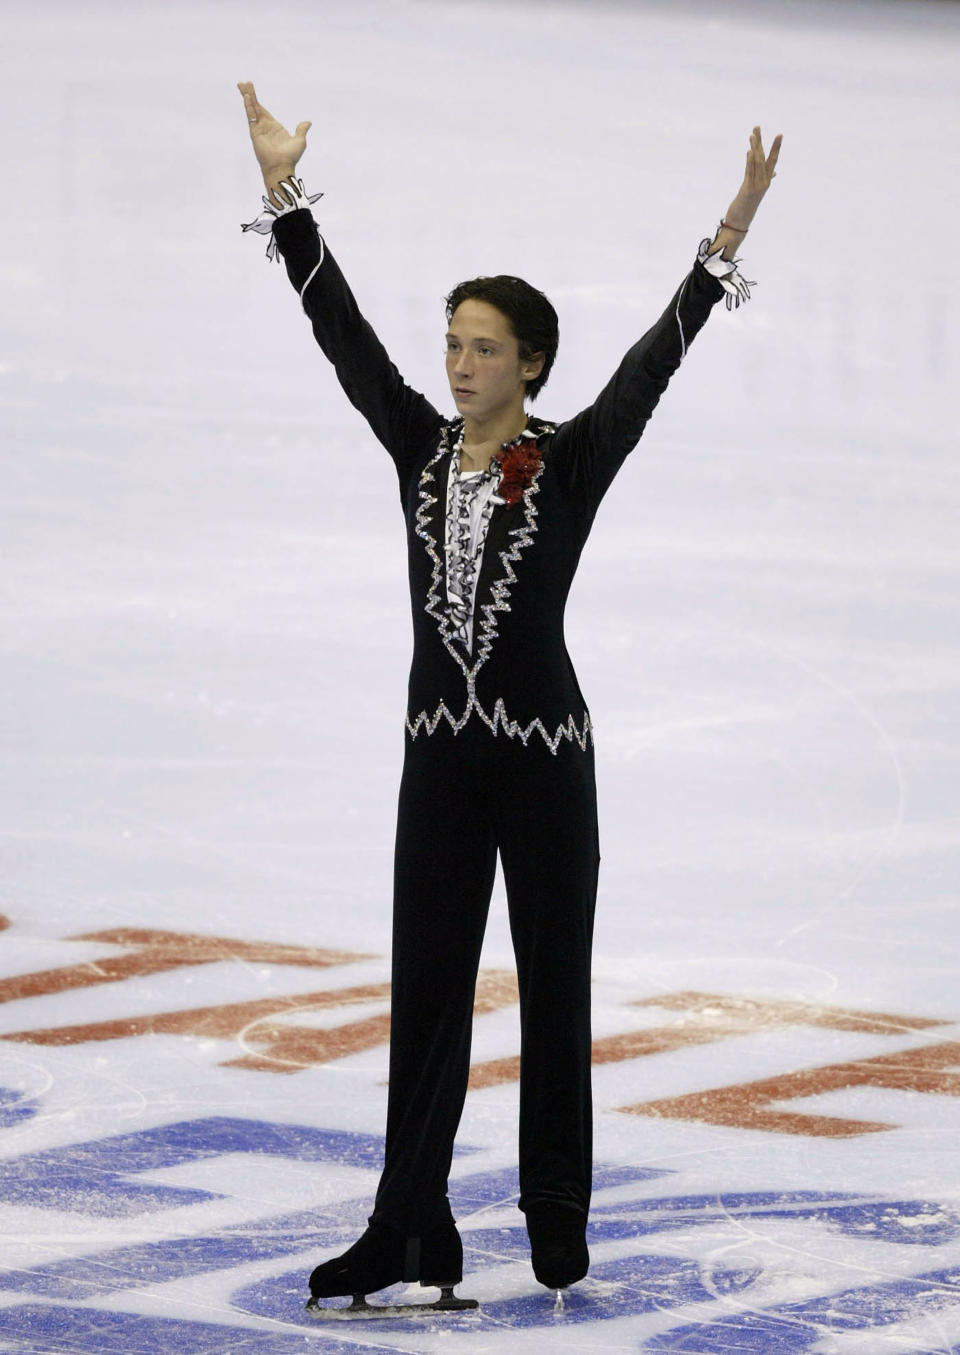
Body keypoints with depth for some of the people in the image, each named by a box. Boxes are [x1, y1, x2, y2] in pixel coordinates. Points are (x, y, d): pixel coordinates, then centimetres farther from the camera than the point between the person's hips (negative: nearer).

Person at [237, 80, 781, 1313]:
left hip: (545, 753, -4)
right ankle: (410, 1233, 2)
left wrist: (728, 241, -24)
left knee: (554, 990, 6)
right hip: (441, 750, 4)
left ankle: (558, 1227, 15)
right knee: (425, 990, 2)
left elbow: (653, 362, -14)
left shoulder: (571, 462, -5)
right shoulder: (422, 446, 5)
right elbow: (343, 333, 4)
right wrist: (285, 196, 1)